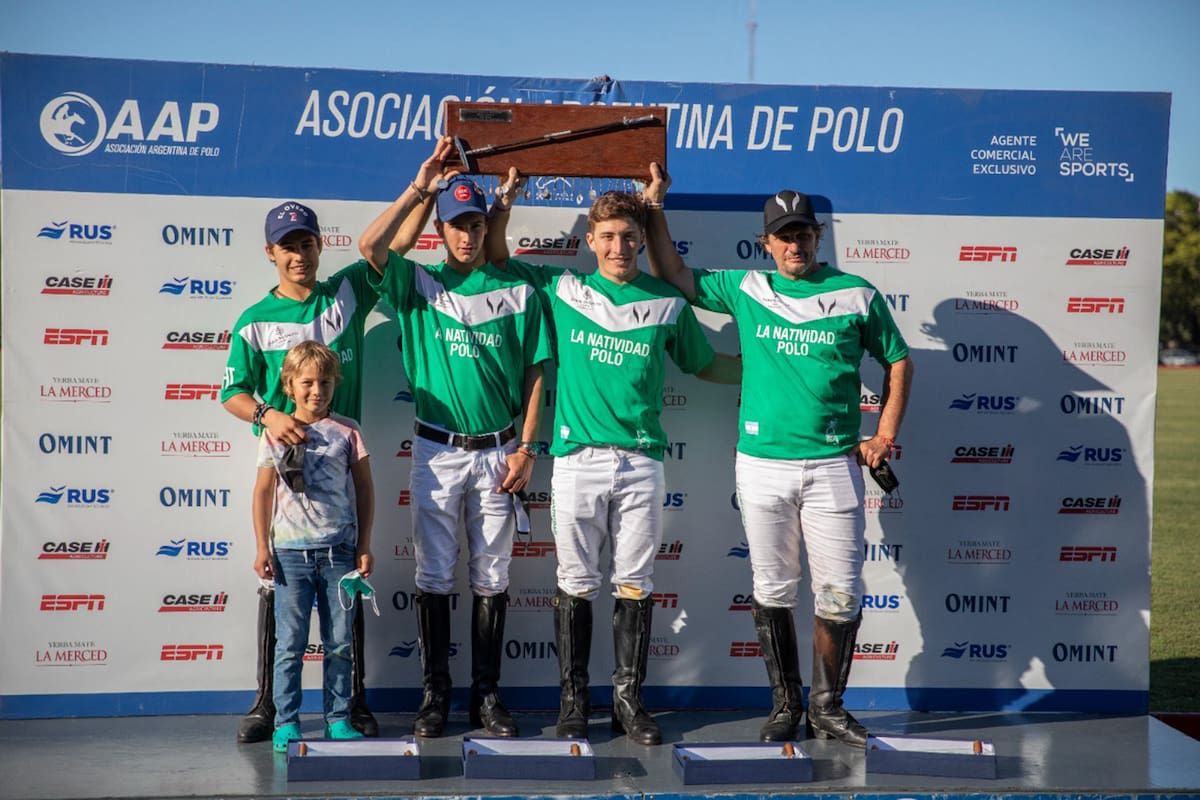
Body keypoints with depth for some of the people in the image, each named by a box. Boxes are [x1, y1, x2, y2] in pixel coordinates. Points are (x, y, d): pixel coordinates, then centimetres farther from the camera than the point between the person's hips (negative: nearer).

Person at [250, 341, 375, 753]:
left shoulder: (347, 431, 5)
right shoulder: (276, 433, 2)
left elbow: (365, 489, 9)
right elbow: (264, 490, 4)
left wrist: (364, 546, 6)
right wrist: (262, 547, 0)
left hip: (339, 550, 1)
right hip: (291, 551, -1)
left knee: (339, 643, 6)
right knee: (291, 643, 0)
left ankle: (338, 719, 14)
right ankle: (286, 722, 6)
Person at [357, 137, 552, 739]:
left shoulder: (518, 293, 6)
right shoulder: (419, 285, 4)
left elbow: (534, 374, 4)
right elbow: (371, 246, -14)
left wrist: (525, 448, -4)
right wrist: (420, 186, -9)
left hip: (498, 452, 1)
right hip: (436, 452, 0)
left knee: (492, 578, 6)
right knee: (434, 576, 2)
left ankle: (487, 695, 13)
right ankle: (435, 696, 10)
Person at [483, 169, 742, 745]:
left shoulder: (668, 304, 8)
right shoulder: (562, 289, 6)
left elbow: (704, 364, 22)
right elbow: (495, 259, 15)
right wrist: (504, 202, 3)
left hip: (641, 461, 1)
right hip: (577, 459, -1)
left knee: (635, 584, 4)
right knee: (576, 584, 3)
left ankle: (629, 699, 12)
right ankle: (573, 701, 11)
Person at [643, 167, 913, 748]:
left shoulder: (857, 295, 3)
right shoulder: (746, 290, 7)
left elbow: (898, 362, 12)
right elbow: (673, 276, 15)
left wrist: (885, 435, 3)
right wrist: (654, 209, 7)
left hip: (833, 465, -1)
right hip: (762, 464, 1)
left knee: (840, 594, -2)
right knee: (772, 592, 7)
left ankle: (826, 707, 12)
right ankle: (785, 705, 19)